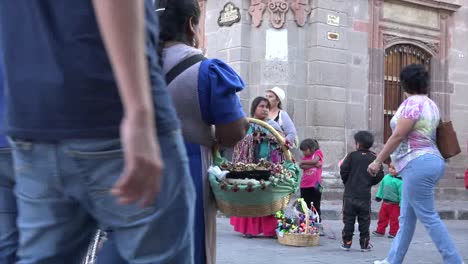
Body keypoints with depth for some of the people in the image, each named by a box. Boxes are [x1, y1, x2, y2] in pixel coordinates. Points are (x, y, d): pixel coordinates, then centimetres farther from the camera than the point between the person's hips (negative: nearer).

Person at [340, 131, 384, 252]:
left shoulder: (352, 155, -5)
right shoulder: (374, 158, 0)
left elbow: (343, 170, -7)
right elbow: (379, 175, -2)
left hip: (350, 193, -1)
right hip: (365, 195, 1)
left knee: (349, 219, 7)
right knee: (364, 221, 8)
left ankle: (347, 242, 8)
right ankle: (364, 244, 9)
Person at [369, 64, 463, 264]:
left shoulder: (413, 102, -12)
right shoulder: (431, 105, 16)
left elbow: (398, 135, -15)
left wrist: (378, 161, -9)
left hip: (417, 165, -10)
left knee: (428, 217, -6)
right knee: (406, 218, 13)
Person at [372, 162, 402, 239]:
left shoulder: (399, 181, -19)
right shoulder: (386, 177, 0)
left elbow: (401, 193, -17)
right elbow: (381, 187, 13)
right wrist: (379, 196, 15)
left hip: (395, 204, -6)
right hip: (385, 202, 6)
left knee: (394, 219, 6)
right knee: (382, 217, 14)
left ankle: (393, 232, 19)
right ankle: (380, 231, 25)